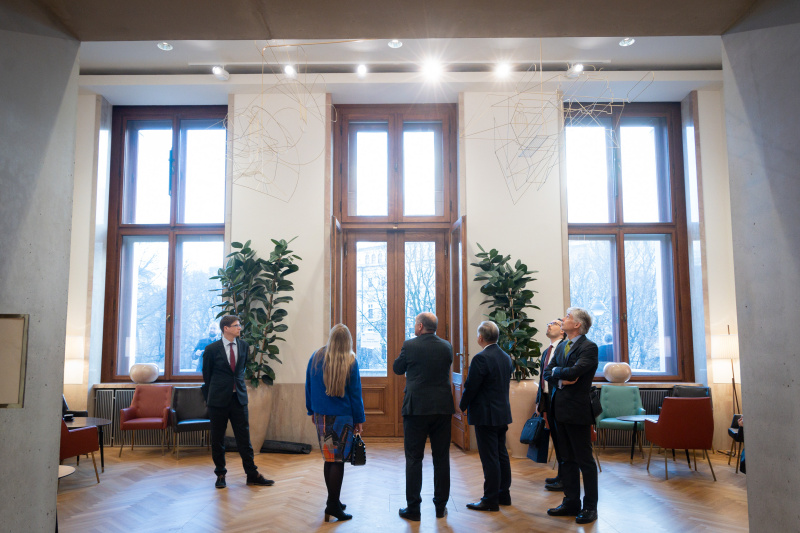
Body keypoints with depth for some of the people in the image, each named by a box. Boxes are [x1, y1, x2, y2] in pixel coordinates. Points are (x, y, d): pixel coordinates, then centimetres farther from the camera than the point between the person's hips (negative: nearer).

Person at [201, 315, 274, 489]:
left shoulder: (243, 345, 6)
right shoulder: (212, 349, -5)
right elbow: (206, 375, 4)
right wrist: (209, 398, 7)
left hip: (239, 398, 3)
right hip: (219, 399, -3)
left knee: (244, 437, 5)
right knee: (217, 439, 8)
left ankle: (252, 474, 11)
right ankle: (220, 474, 23)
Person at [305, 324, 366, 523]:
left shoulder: (316, 357, 1)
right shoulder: (350, 361, -10)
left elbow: (308, 387, 9)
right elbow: (355, 393, -5)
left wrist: (312, 411, 19)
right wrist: (359, 420, 3)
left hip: (321, 416, 5)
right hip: (342, 417, -4)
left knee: (329, 458, 15)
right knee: (338, 461, 1)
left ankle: (333, 499, 24)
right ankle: (333, 504, 3)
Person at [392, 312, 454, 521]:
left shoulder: (410, 345, -9)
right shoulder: (447, 347, 2)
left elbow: (397, 369, 5)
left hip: (416, 408, -3)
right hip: (442, 408, 4)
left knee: (414, 459, 5)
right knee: (441, 458, 12)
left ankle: (413, 508, 10)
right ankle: (441, 506, 20)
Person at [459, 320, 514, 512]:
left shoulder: (481, 359, -19)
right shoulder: (506, 357, 8)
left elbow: (471, 387, -16)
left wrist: (463, 406, 0)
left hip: (486, 415, -9)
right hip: (503, 413, 9)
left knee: (489, 458, -1)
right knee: (501, 455, 16)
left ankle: (491, 500, 7)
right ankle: (504, 494, 27)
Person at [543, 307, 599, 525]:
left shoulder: (588, 347, -11)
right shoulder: (561, 346, 14)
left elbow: (573, 372, -24)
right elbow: (547, 373, 8)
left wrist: (556, 371, -6)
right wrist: (561, 380, -11)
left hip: (577, 410, -8)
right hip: (560, 409, 8)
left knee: (585, 460, 3)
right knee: (567, 459, 15)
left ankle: (590, 506, 15)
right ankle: (571, 502, 25)